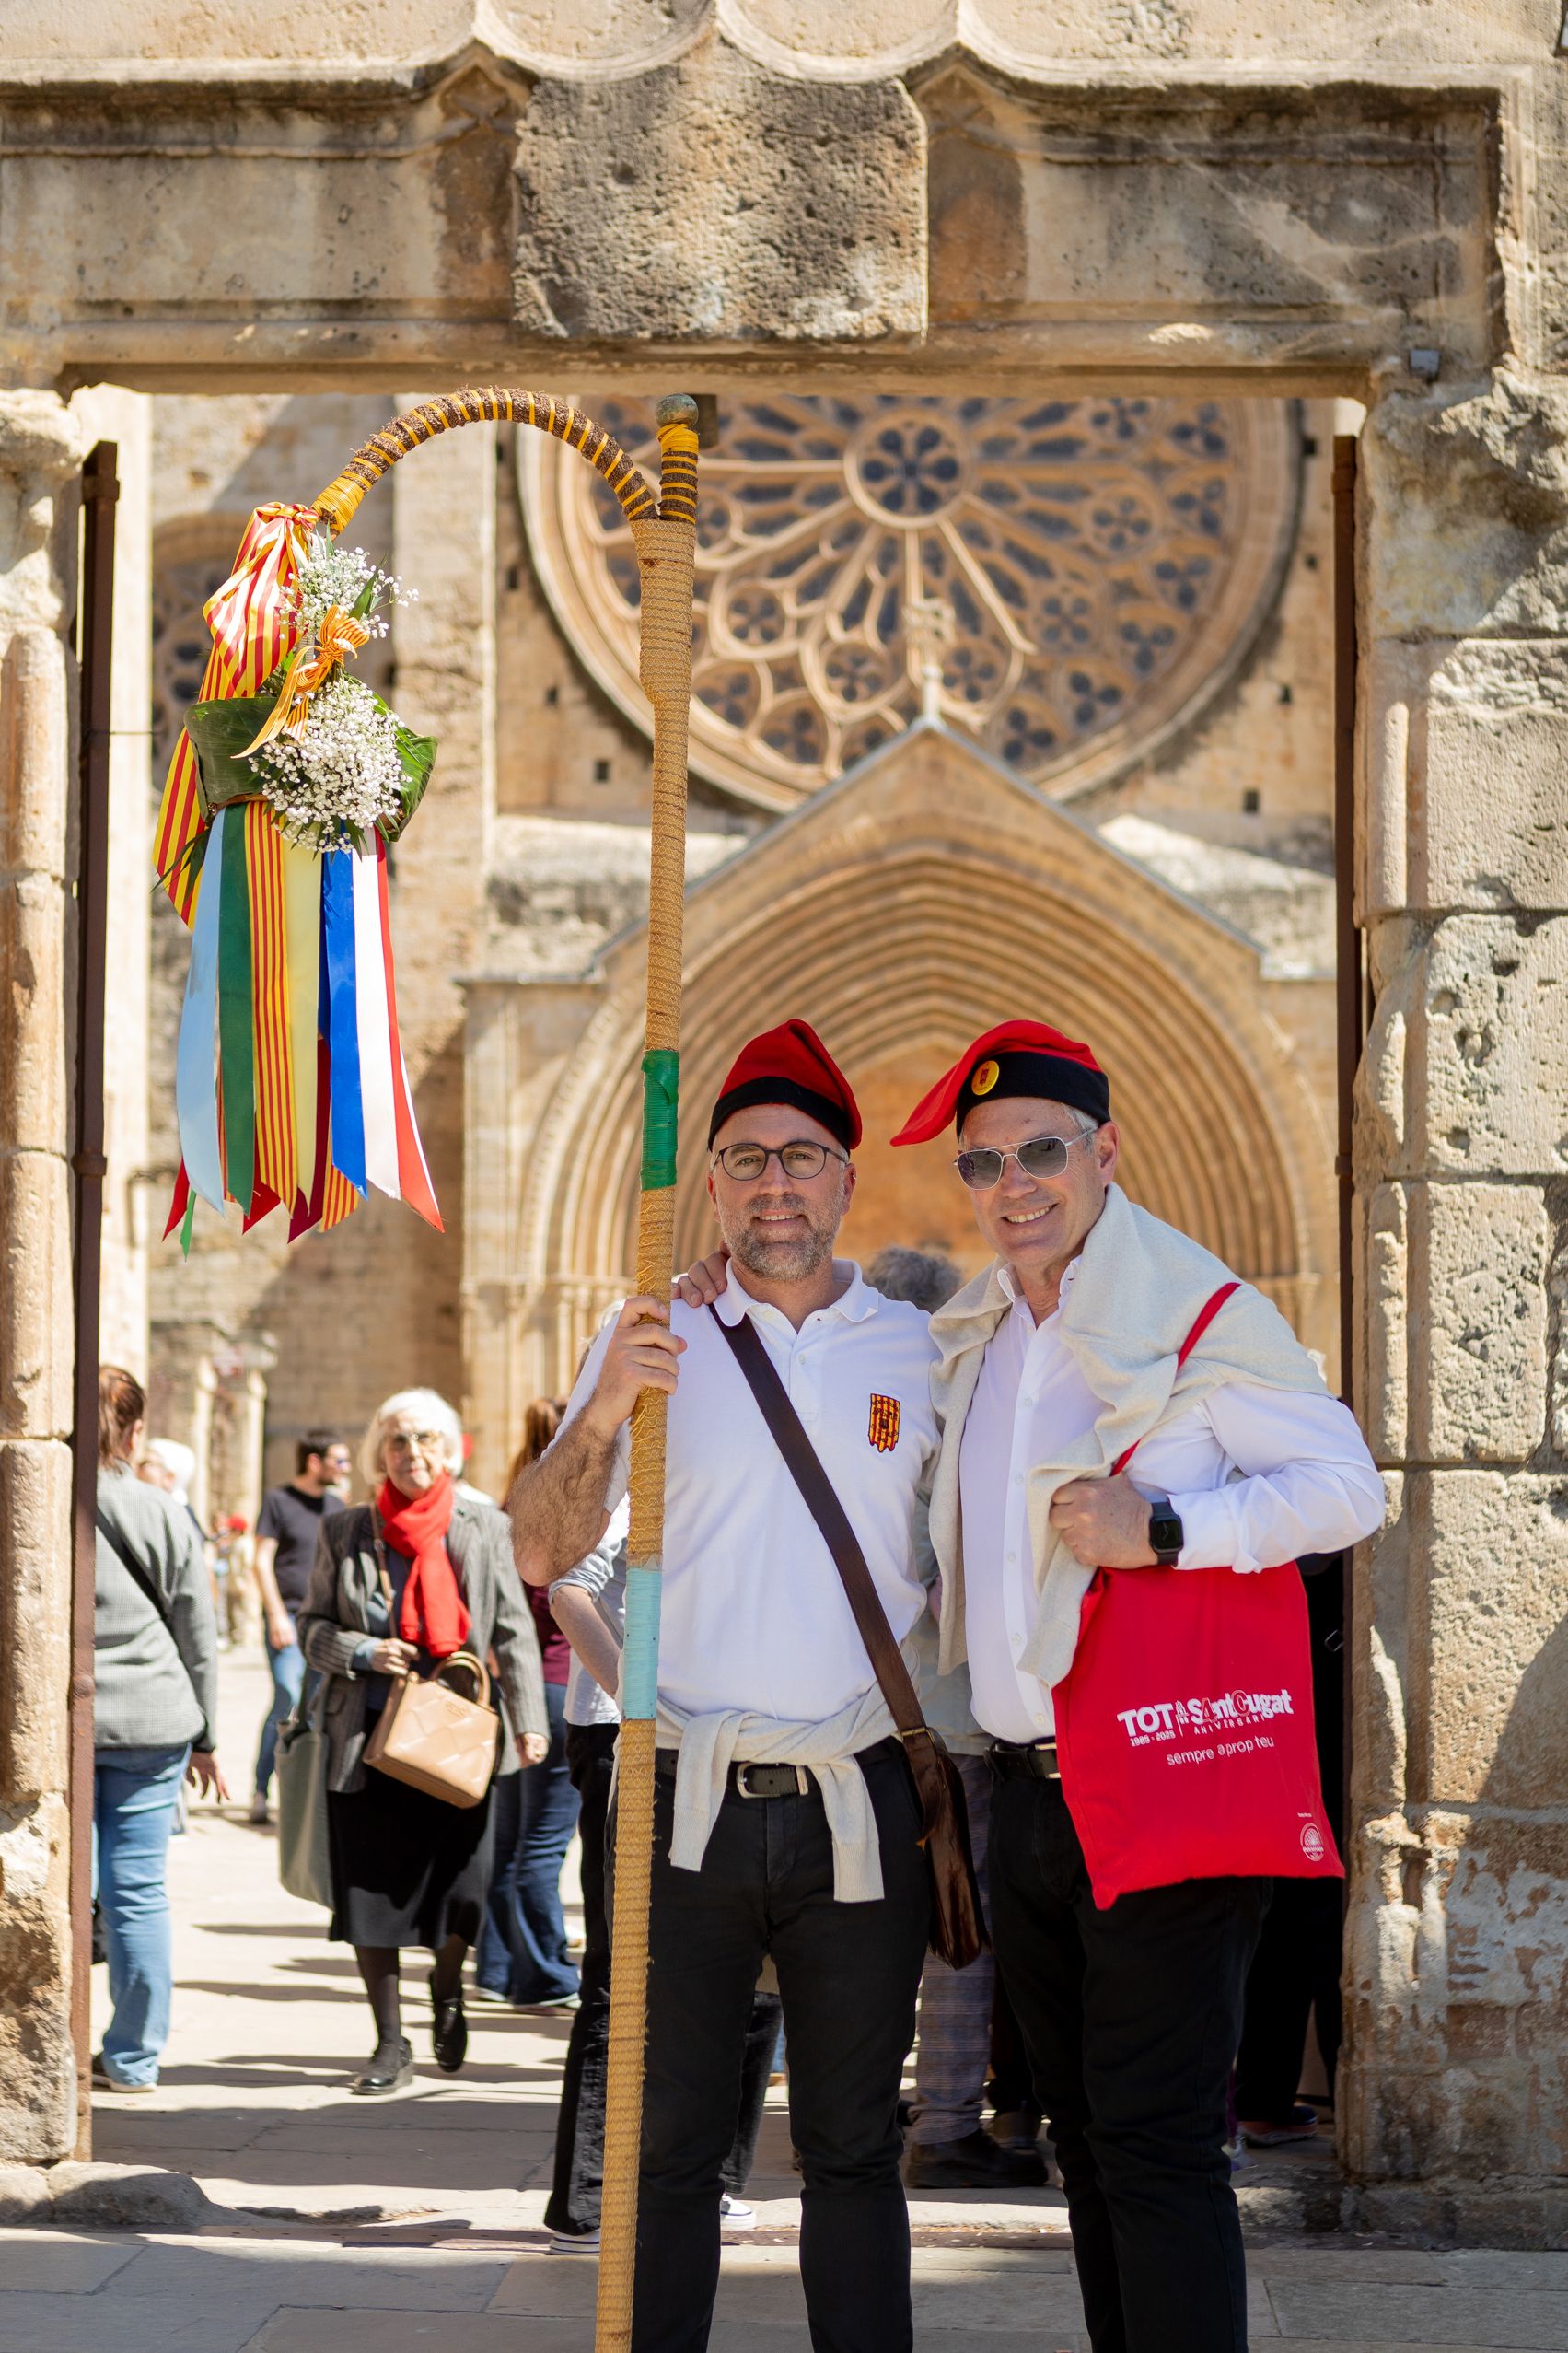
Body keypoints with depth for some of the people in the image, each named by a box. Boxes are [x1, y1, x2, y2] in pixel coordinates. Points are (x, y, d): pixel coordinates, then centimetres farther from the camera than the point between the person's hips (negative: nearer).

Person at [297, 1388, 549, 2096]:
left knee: (464, 1878, -7)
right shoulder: (344, 1533, 6)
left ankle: (447, 1988, 27)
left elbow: (513, 1632, 3)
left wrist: (528, 1720, -6)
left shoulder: (483, 1529, 5)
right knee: (370, 1886, 2)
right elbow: (312, 1628, 10)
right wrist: (363, 1653, -10)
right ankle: (390, 2044, 14)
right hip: (367, 1738, 1)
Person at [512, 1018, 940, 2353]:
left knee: (853, 2148, 7)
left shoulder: (920, 1353, 8)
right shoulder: (655, 1343, 5)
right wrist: (603, 1416, -18)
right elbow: (542, 1555, 0)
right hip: (687, 1803, -1)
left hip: (859, 1804, 1)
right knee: (668, 2146, 1)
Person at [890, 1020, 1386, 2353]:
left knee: (1157, 2144, -10)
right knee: (1085, 2131, 14)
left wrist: (1161, 1530, -22)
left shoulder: (1197, 1311, -9)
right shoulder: (974, 1338, 14)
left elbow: (1348, 1487, -13)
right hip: (1028, 1785, 8)